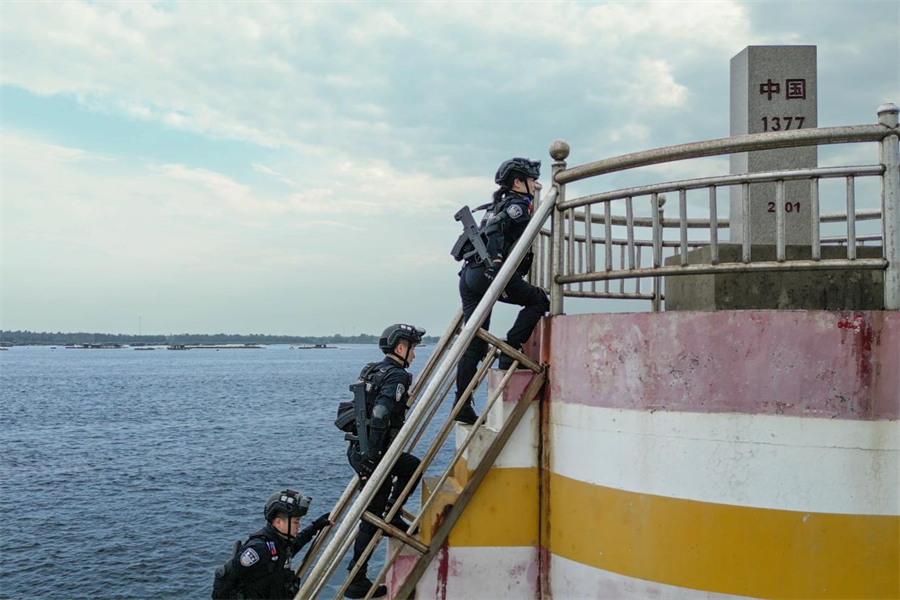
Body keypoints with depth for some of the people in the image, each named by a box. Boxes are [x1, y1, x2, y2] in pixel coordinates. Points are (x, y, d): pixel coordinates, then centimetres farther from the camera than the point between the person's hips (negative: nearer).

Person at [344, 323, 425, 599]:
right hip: (372, 453, -9)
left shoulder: (372, 371, 14)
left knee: (413, 466, 25)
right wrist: (372, 459, -24)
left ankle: (391, 516, 18)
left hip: (358, 449, 9)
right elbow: (379, 417, -25)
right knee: (372, 515, 0)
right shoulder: (397, 375, -14)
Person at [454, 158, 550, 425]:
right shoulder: (518, 205, 2)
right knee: (538, 300, 6)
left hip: (469, 275, 9)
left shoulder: (501, 205, 29)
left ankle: (462, 405, 4)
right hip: (488, 274, -9)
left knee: (474, 344, 7)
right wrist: (494, 259, -12)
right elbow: (494, 228, -10)